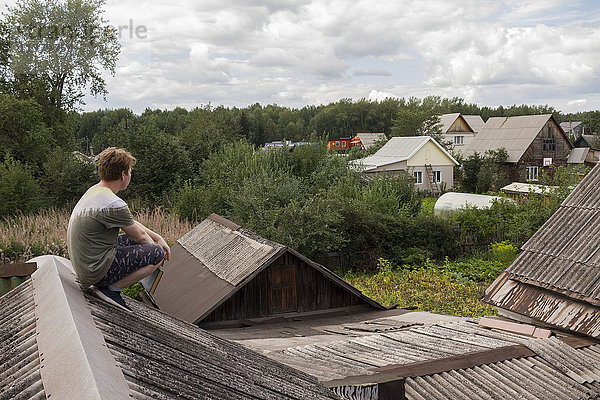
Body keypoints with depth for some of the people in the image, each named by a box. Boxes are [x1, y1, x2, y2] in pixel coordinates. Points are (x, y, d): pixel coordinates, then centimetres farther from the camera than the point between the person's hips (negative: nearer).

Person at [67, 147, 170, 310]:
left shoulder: (94, 190, 7)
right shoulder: (114, 204, -25)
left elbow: (131, 223, 16)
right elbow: (140, 237, -8)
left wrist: (158, 238, 16)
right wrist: (157, 247, 12)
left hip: (81, 264, 10)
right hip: (96, 271, -10)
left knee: (133, 239, 23)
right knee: (157, 253, -8)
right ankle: (112, 288, -6)